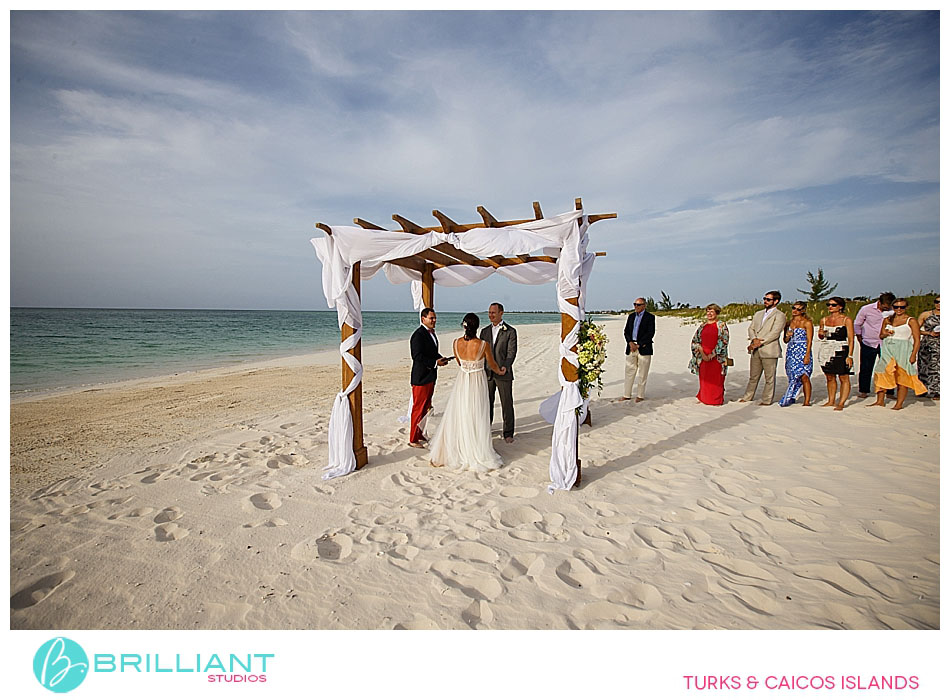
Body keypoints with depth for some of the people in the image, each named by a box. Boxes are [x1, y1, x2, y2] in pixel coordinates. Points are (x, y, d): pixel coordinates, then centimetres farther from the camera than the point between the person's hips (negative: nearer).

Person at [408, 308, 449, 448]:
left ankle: (419, 435, 29)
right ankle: (413, 439, 9)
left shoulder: (432, 333, 14)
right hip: (421, 377, -9)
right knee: (418, 409, -2)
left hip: (430, 377, 9)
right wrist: (435, 362, -21)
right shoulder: (418, 335, -16)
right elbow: (418, 357, -22)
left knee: (425, 408, 17)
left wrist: (441, 358, 5)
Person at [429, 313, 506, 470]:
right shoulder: (484, 345, -17)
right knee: (476, 419, 8)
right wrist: (500, 371, 22)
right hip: (478, 382, -3)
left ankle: (452, 451, 26)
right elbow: (492, 364, 0)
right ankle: (477, 455, 19)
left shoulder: (456, 343, -8)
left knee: (457, 417, 15)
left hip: (462, 381, 3)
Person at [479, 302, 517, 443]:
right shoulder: (485, 331, 12)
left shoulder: (510, 331, -1)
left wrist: (505, 366, -23)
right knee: (487, 403, 12)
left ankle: (508, 433, 13)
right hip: (487, 373, 4)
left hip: (503, 373, -4)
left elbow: (512, 352, -8)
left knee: (507, 404, 2)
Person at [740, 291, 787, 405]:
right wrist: (754, 339, -9)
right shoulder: (758, 314, 19)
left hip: (769, 350, -6)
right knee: (753, 376, 13)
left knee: (769, 378, 3)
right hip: (755, 351, 6)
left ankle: (767, 400, 11)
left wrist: (759, 343, -17)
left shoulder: (779, 315, -3)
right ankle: (748, 396, 22)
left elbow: (775, 333, -13)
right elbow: (751, 328, 11)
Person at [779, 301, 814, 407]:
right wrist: (788, 336, -4)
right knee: (793, 376, 5)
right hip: (791, 352, 5)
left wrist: (807, 355, -14)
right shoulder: (788, 323, 14)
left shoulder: (807, 323, 0)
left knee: (803, 376, -11)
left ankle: (807, 401, -8)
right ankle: (790, 398, 11)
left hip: (803, 351, -5)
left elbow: (809, 341, -6)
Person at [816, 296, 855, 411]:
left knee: (844, 378, -4)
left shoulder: (846, 320, -2)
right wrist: (821, 334, -2)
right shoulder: (824, 320, 11)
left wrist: (850, 356, -12)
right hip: (826, 352, 5)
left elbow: (851, 339, -5)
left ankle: (841, 403, -2)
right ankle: (831, 401, 18)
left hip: (841, 351, -5)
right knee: (830, 377, 10)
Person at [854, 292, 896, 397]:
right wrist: (860, 340, 4)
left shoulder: (892, 311, -2)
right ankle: (863, 391, 14)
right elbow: (857, 325, 3)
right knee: (866, 368, 3)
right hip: (869, 344, -2)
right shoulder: (866, 309, -7)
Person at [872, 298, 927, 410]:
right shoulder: (887, 320, 12)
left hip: (902, 351, -4)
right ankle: (880, 401, 8)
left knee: (902, 377, -3)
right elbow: (881, 336, 21)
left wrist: (913, 355, -12)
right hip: (887, 350, 4)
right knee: (881, 374, 1)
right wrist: (885, 334, -3)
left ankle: (899, 404, 2)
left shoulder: (911, 321, 0)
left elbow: (917, 340, -3)